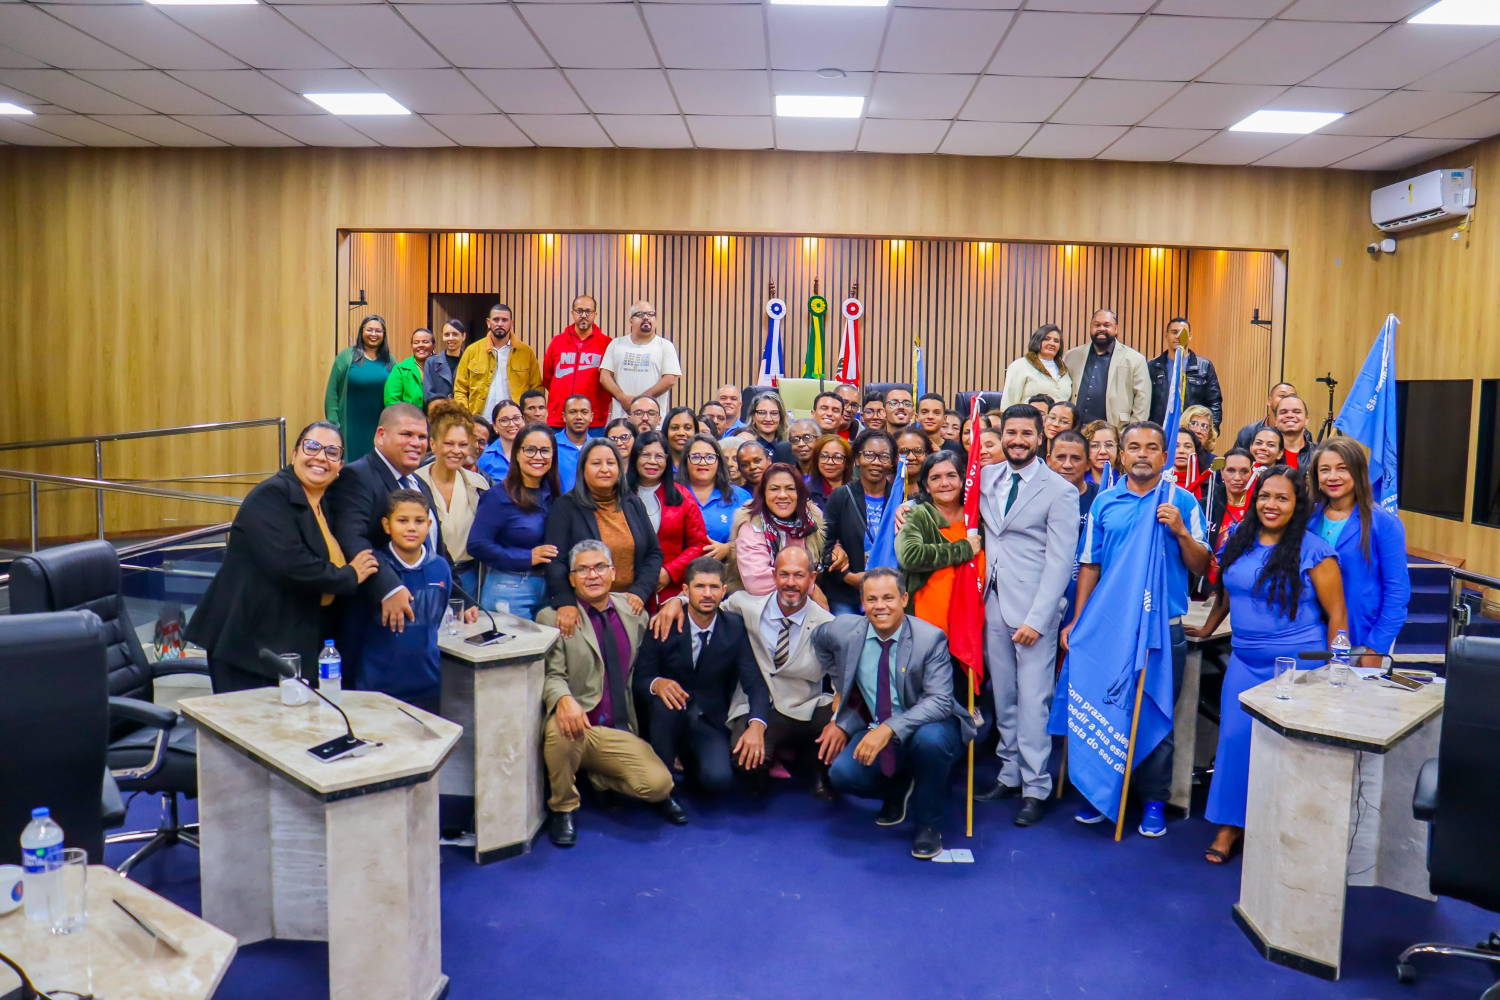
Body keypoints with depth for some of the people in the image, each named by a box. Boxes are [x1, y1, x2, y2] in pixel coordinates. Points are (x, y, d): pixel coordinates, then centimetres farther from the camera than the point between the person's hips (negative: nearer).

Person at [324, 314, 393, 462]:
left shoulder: (389, 360, 8)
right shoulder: (346, 357, 0)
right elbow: (331, 393, -1)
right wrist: (332, 423, -8)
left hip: (380, 427, 2)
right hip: (351, 428, -2)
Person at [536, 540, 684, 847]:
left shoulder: (633, 611, 12)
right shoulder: (553, 618, 0)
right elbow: (552, 675, -9)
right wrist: (564, 699, -29)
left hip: (620, 733, 3)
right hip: (576, 726, -2)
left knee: (658, 783, -21)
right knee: (559, 728, -38)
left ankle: (594, 776, 14)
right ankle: (563, 808, -8)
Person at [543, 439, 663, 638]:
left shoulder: (633, 504, 10)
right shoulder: (565, 507, -3)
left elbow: (653, 553, 9)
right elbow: (555, 561, -12)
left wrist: (640, 591, -8)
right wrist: (565, 602, -27)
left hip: (630, 607, 4)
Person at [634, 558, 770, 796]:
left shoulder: (736, 628, -4)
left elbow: (756, 684, -8)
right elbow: (639, 681, -7)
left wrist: (756, 726, -29)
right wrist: (657, 684, -33)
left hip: (710, 724, 1)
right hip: (668, 719, 0)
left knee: (719, 781, -27)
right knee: (666, 698, -34)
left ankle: (689, 762, 7)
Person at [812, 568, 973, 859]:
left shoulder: (930, 638, -18)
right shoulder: (844, 631, -8)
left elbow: (939, 702, -26)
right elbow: (819, 640, 18)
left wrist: (889, 729, -38)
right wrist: (843, 685, 13)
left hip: (926, 729, -3)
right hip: (875, 730, 3)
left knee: (930, 738, -38)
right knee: (842, 773, -23)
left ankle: (928, 823, -9)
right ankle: (898, 789, 14)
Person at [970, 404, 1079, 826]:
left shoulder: (1060, 490, -6)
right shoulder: (984, 478, 9)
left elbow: (1060, 561, -9)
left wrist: (1036, 619, -14)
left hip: (1034, 607, -5)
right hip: (993, 602, 5)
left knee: (1033, 700, -3)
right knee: (1003, 697, 12)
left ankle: (1035, 788, 7)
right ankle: (1009, 775, 24)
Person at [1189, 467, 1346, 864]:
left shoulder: (1313, 550, -9)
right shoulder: (1239, 542, 5)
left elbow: (1337, 615, -7)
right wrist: (1208, 627, 23)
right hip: (1245, 662, 5)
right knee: (1235, 737, 3)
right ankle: (1231, 823, 17)